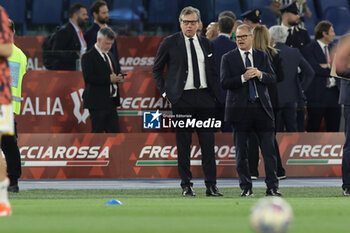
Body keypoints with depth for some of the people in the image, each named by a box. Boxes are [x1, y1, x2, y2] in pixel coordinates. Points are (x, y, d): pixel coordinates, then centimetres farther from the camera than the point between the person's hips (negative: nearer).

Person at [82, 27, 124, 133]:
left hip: (111, 102, 8)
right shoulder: (88, 57, -8)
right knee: (97, 132, -3)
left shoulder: (110, 56, 19)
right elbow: (88, 77, -19)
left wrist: (118, 78, 2)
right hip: (97, 102, -8)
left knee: (114, 131, 5)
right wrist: (108, 79, -23)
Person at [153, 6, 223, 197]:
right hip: (182, 99, -3)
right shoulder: (169, 43, 1)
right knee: (183, 144, 0)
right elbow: (157, 69, 7)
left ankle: (211, 186, 4)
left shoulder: (206, 44, 12)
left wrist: (216, 95, 10)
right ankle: (186, 185, 6)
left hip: (205, 97, 3)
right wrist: (165, 92, -1)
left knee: (208, 143, 1)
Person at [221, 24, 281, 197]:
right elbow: (224, 83, -6)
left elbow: (272, 78, 5)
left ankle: (272, 187, 1)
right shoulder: (228, 58, 4)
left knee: (269, 149, -3)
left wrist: (260, 74, -14)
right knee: (241, 152, 2)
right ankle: (246, 188, 10)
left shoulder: (262, 56, 12)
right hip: (240, 109, -1)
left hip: (262, 108, 1)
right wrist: (243, 78, -18)